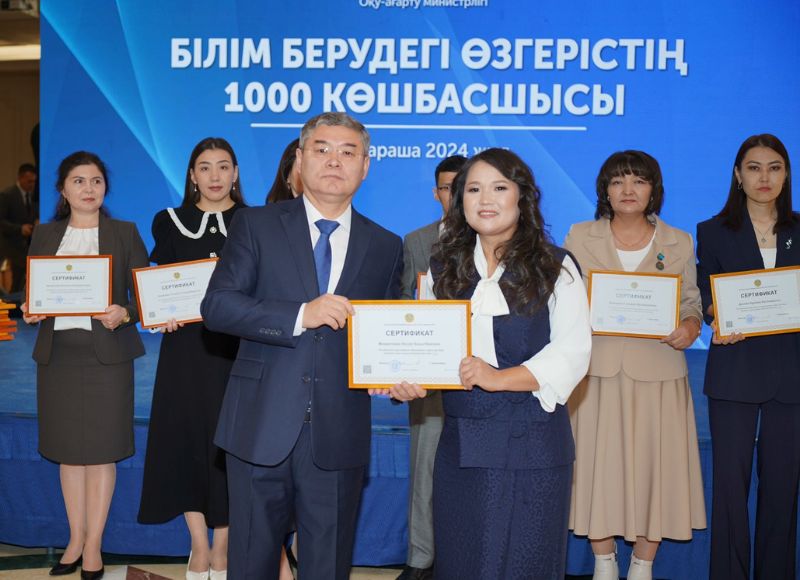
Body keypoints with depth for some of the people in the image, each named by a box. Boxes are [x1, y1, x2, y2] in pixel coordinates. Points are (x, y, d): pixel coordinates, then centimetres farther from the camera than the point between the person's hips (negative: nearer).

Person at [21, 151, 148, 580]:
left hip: (106, 353, -3)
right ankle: (75, 540, 20)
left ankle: (93, 545, 10)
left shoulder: (124, 233, 4)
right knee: (67, 450, 7)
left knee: (101, 451, 0)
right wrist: (30, 312, -9)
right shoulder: (45, 235, 12)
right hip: (58, 352, 3)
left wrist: (124, 314, -20)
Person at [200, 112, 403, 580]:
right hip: (262, 427, -1)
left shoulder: (386, 247, 8)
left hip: (339, 435, 2)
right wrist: (300, 315, -20)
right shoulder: (255, 225, 2)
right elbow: (217, 305, -8)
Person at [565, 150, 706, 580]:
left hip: (657, 372, 1)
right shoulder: (580, 237, 5)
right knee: (598, 464, 3)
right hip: (596, 370, 0)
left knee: (653, 466, 4)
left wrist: (691, 325, -11)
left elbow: (691, 301, 10)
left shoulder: (678, 243, 7)